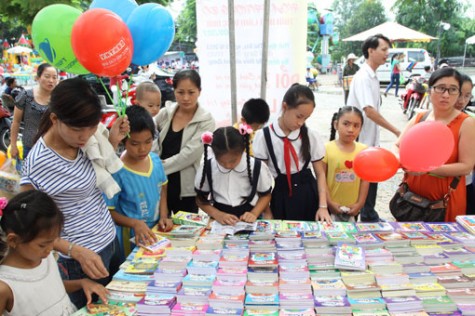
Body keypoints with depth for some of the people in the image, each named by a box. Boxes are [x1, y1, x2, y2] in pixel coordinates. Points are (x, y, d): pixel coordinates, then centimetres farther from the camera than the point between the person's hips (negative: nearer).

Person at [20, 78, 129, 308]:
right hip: (82, 258, -7)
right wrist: (76, 251, -27)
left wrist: (112, 142, -3)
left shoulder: (80, 141, -5)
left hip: (110, 241, 7)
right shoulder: (37, 165, -25)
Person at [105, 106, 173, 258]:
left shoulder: (155, 160, -5)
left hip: (157, 232, 5)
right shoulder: (117, 172, -21)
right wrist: (135, 223, -26)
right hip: (131, 237, -5)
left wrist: (164, 216, -2)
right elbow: (109, 211, -13)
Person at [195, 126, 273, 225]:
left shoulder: (257, 167, -8)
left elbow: (265, 195, 6)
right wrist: (217, 214, -12)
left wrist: (254, 214, -10)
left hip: (248, 220, 0)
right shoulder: (207, 168, -7)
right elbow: (201, 198, 3)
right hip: (219, 222, 1)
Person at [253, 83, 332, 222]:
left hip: (306, 194, 2)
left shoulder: (312, 136, -1)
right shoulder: (264, 136, -7)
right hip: (279, 196, -1)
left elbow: (320, 173, 2)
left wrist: (323, 206, -7)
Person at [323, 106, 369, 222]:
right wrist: (329, 202, -12)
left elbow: (365, 179, 1)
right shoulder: (326, 148, -9)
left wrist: (360, 203, -3)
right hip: (331, 207, -2)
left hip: (353, 208, 3)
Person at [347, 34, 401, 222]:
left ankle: (369, 217, 29)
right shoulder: (363, 77, -18)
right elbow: (369, 110, -29)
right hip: (360, 142, -9)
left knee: (371, 180, 16)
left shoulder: (373, 77, 11)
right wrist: (396, 131, -27)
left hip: (370, 140, 9)